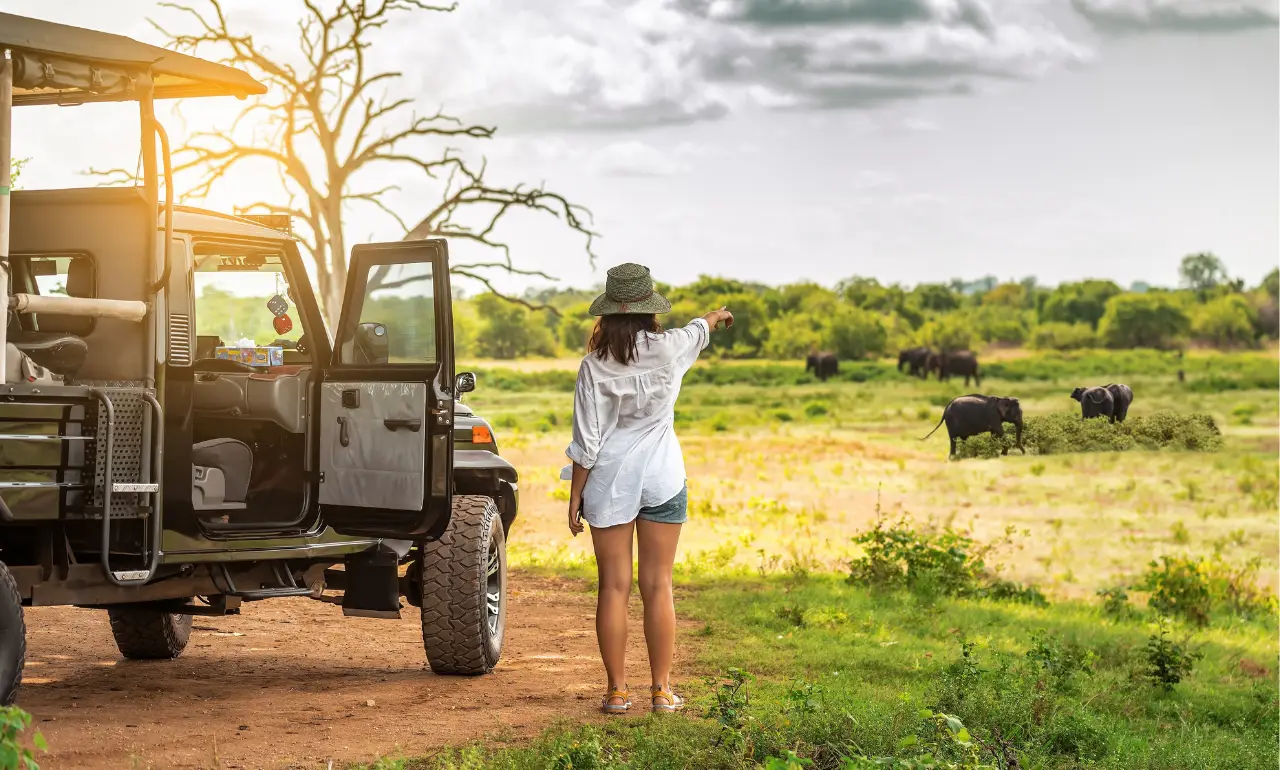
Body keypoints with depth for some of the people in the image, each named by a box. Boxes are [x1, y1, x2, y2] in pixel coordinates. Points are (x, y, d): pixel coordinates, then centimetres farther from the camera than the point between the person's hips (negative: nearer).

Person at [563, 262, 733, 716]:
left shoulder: (595, 366, -10)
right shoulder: (668, 350, -5)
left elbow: (586, 441, -8)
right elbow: (698, 331, 20)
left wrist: (575, 498, 1)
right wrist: (717, 315, 43)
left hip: (609, 483, -1)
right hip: (662, 479, 1)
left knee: (613, 587, 4)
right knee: (658, 587, 5)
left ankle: (617, 691, 6)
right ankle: (661, 691, 7)